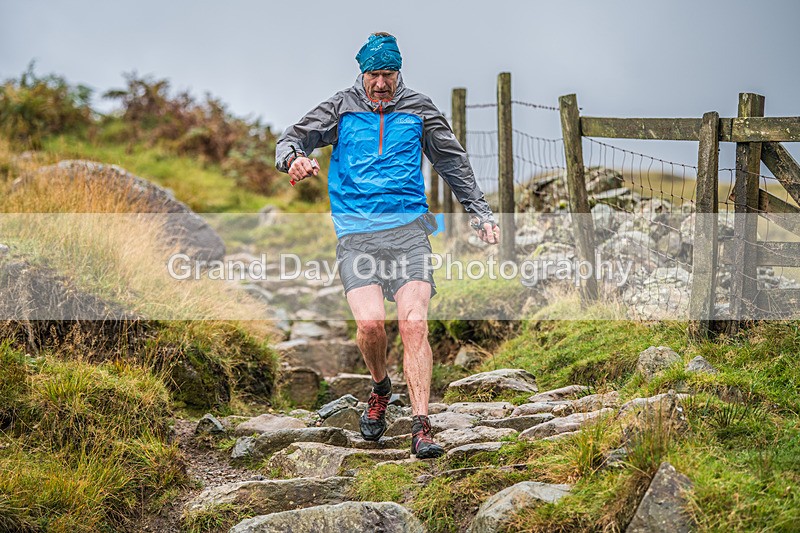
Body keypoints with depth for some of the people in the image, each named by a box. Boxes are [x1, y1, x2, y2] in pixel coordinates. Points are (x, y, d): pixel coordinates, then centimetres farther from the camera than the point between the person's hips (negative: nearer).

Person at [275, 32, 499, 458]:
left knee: (414, 324, -15)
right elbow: (293, 138, 5)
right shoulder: (342, 108, 10)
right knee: (370, 322, -18)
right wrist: (293, 157, -20)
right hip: (356, 234, 0)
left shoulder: (418, 109, 13)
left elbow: (453, 162, 22)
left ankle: (421, 427, -14)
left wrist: (480, 213, 20)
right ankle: (380, 388, 14)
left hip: (408, 230, 1)